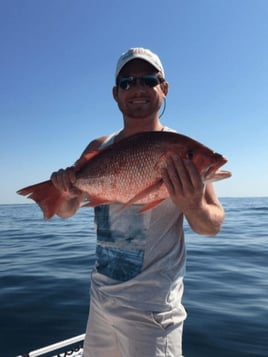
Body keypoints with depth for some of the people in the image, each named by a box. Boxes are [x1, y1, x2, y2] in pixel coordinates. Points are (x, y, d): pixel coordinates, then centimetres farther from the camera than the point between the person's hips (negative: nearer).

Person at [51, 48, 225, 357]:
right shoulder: (99, 148, 2)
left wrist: (193, 207, -33)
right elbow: (65, 211, 8)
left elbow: (213, 226, -10)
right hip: (101, 297, 5)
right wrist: (63, 189, -15)